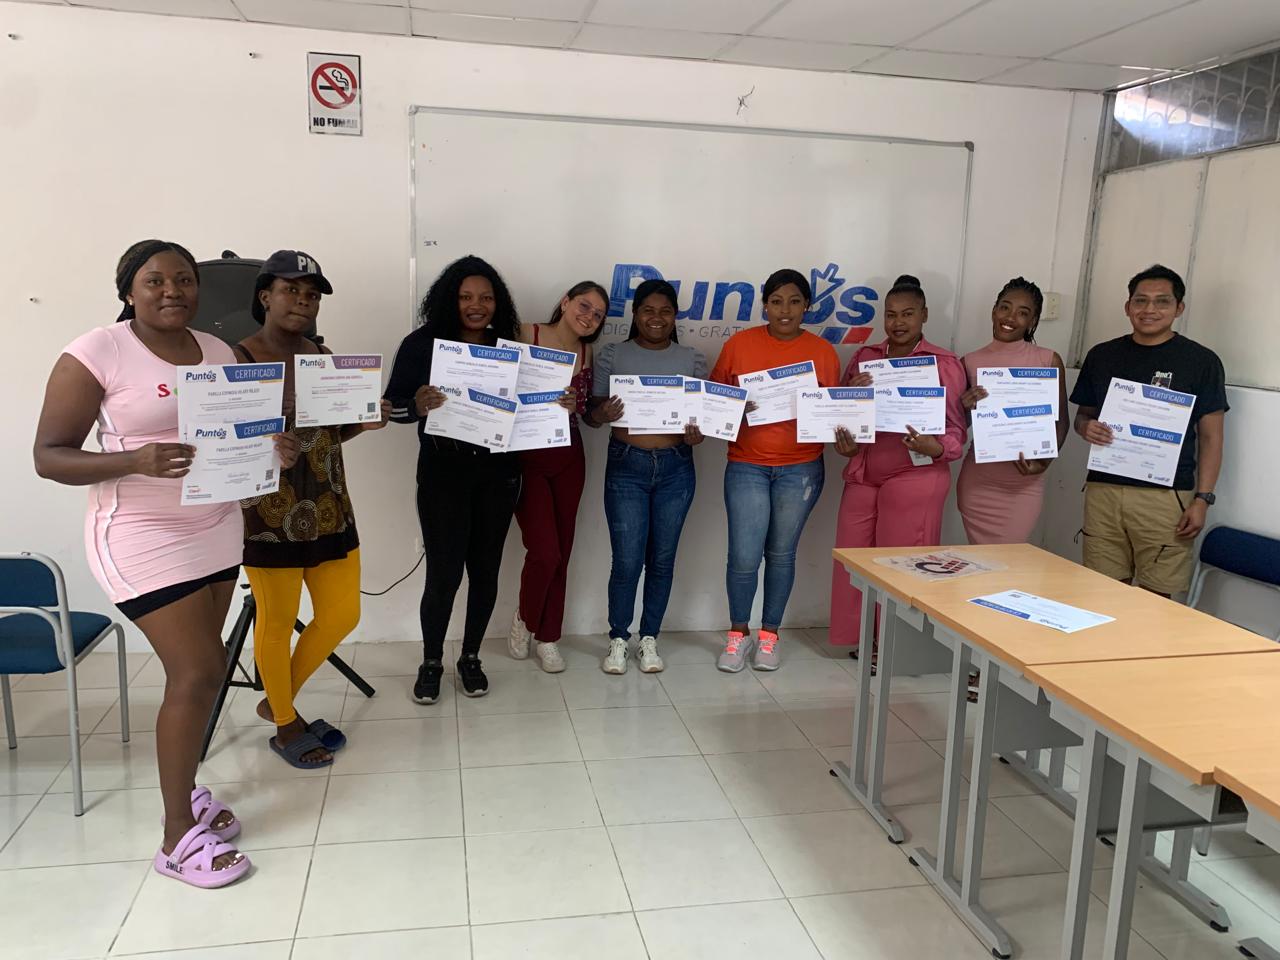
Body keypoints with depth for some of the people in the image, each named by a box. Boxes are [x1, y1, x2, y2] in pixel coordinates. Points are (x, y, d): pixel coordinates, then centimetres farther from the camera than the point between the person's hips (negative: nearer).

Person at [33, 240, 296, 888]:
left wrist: (272, 448, -6)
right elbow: (49, 456, -11)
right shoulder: (95, 354, -11)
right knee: (199, 670, -8)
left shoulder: (219, 352, 7)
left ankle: (183, 790, 31)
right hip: (144, 538, -6)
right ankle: (178, 838, 8)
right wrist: (136, 461, -28)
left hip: (217, 530, 6)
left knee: (195, 670, 11)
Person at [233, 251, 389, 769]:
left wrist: (365, 423, -2)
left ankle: (278, 701, 35)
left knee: (342, 614, 11)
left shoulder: (323, 357, 9)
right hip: (269, 515, -6)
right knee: (277, 621, 7)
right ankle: (285, 727, 29)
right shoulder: (236, 360, -9)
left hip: (329, 510, 7)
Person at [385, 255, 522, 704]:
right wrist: (418, 405, -27)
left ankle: (471, 657, 28)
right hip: (443, 472, -3)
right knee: (444, 572, -2)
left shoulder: (508, 346, 5)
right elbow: (394, 406, -5)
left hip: (498, 472, 3)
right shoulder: (422, 344, -4)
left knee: (485, 569, 10)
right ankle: (431, 662, 21)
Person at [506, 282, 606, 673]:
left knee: (561, 552, 9)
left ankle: (548, 638, 25)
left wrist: (573, 405, -10)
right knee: (544, 551, -11)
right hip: (526, 456, -5)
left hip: (568, 458, 5)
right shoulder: (527, 335, -7)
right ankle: (524, 618, 20)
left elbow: (586, 409, 12)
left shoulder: (586, 352, 7)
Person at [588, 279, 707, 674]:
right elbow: (591, 412, 2)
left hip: (676, 469, 2)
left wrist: (697, 434, -13)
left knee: (662, 559, 9)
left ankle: (649, 639, 25)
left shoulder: (692, 360, 6)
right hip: (626, 467, -2)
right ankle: (618, 640, 17)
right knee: (627, 561, -2)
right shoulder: (612, 355, 2)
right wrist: (602, 413, -21)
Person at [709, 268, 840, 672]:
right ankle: (737, 634, 20)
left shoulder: (823, 352, 3)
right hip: (747, 466, -1)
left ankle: (769, 635, 27)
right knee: (744, 558, -3)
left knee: (781, 554, 9)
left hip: (801, 468, 1)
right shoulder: (739, 344, 0)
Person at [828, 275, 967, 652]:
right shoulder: (864, 356, 11)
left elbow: (956, 428, -1)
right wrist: (844, 444, -4)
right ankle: (861, 638, 23)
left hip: (915, 478, -4)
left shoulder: (945, 363, -1)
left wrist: (935, 448, -21)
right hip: (862, 476, 4)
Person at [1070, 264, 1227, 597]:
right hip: (1103, 491, 3)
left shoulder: (1201, 361, 3)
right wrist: (1086, 427, -6)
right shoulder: (1102, 356, 11)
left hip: (1166, 498, -2)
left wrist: (1203, 498, -5)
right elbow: (1083, 415, 18)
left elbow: (1210, 437, 3)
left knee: (1155, 598, -1)